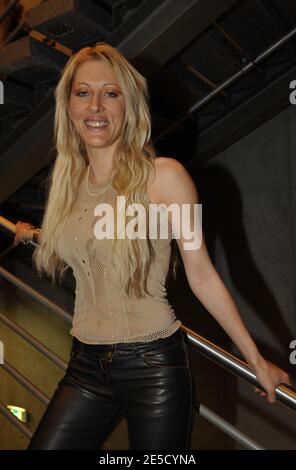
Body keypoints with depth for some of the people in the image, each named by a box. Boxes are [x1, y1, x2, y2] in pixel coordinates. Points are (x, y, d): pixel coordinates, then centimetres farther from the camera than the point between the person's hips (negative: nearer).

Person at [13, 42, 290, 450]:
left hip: (154, 366, -5)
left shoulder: (164, 176, -13)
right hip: (86, 366, 5)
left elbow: (202, 275, -9)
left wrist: (256, 359, -6)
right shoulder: (68, 182, 5)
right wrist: (37, 237, 19)